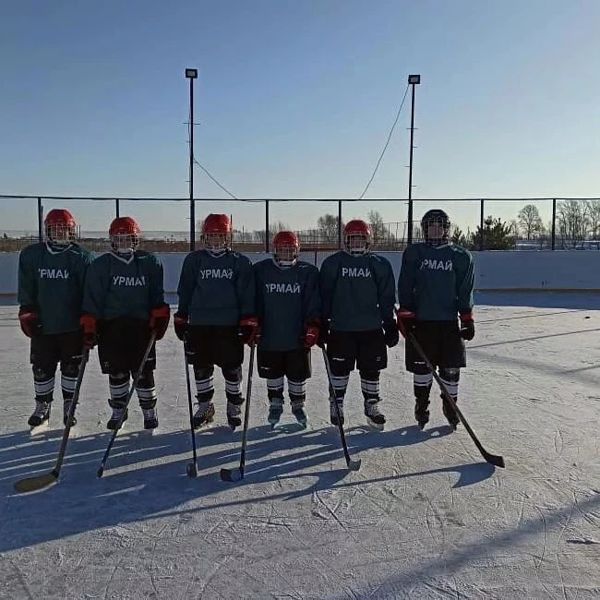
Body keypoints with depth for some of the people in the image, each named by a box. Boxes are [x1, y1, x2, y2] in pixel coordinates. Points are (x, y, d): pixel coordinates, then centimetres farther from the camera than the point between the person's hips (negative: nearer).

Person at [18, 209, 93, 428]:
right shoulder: (31, 255, 3)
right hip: (42, 325, 2)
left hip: (72, 325, -2)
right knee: (42, 368, 10)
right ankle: (42, 407, 28)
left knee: (71, 368, 9)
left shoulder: (82, 257, -4)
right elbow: (26, 290, 7)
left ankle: (69, 407, 24)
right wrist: (27, 313, 1)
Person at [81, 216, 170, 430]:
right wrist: (88, 328, -4)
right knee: (117, 373, 8)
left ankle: (149, 410, 19)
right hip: (111, 326, 0)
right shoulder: (100, 265, 2)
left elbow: (158, 296, 6)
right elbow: (91, 300, 0)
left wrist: (159, 319, -2)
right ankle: (118, 410, 26)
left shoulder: (150, 262, 4)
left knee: (144, 372, 3)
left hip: (141, 326, 0)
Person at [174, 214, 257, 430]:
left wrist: (249, 323, -4)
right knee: (201, 368, 11)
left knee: (232, 369, 6)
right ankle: (205, 407, 29)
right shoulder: (194, 260, 5)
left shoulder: (240, 262, 2)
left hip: (229, 325, -2)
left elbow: (247, 295, 1)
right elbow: (184, 292, 10)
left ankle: (234, 407, 24)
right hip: (199, 324, 2)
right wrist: (181, 318, 8)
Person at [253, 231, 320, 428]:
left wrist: (313, 327, -11)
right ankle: (275, 404, 36)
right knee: (273, 374, 15)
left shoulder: (308, 272, -2)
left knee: (298, 375, 10)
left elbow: (313, 304, -3)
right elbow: (253, 302, 4)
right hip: (269, 336, 1)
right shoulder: (261, 271, -1)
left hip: (298, 337, 0)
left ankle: (298, 405, 32)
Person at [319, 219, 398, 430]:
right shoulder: (332, 263, 0)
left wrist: (390, 324, 6)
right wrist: (322, 323, -1)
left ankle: (372, 405, 26)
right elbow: (324, 296, 1)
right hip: (340, 328, -1)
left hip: (371, 328, 2)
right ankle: (336, 405, 24)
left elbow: (386, 298, 7)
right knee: (339, 369, 7)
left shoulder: (380, 265, 4)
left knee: (371, 369, 9)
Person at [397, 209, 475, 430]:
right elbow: (405, 287, 1)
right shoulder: (414, 253, 4)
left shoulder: (461, 257, 5)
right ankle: (421, 405, 23)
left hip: (449, 321, 1)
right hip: (420, 320, 0)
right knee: (421, 367, 5)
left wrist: (467, 318, 0)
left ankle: (450, 406, 24)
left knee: (451, 368, 4)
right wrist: (404, 314, -5)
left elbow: (465, 291, 5)